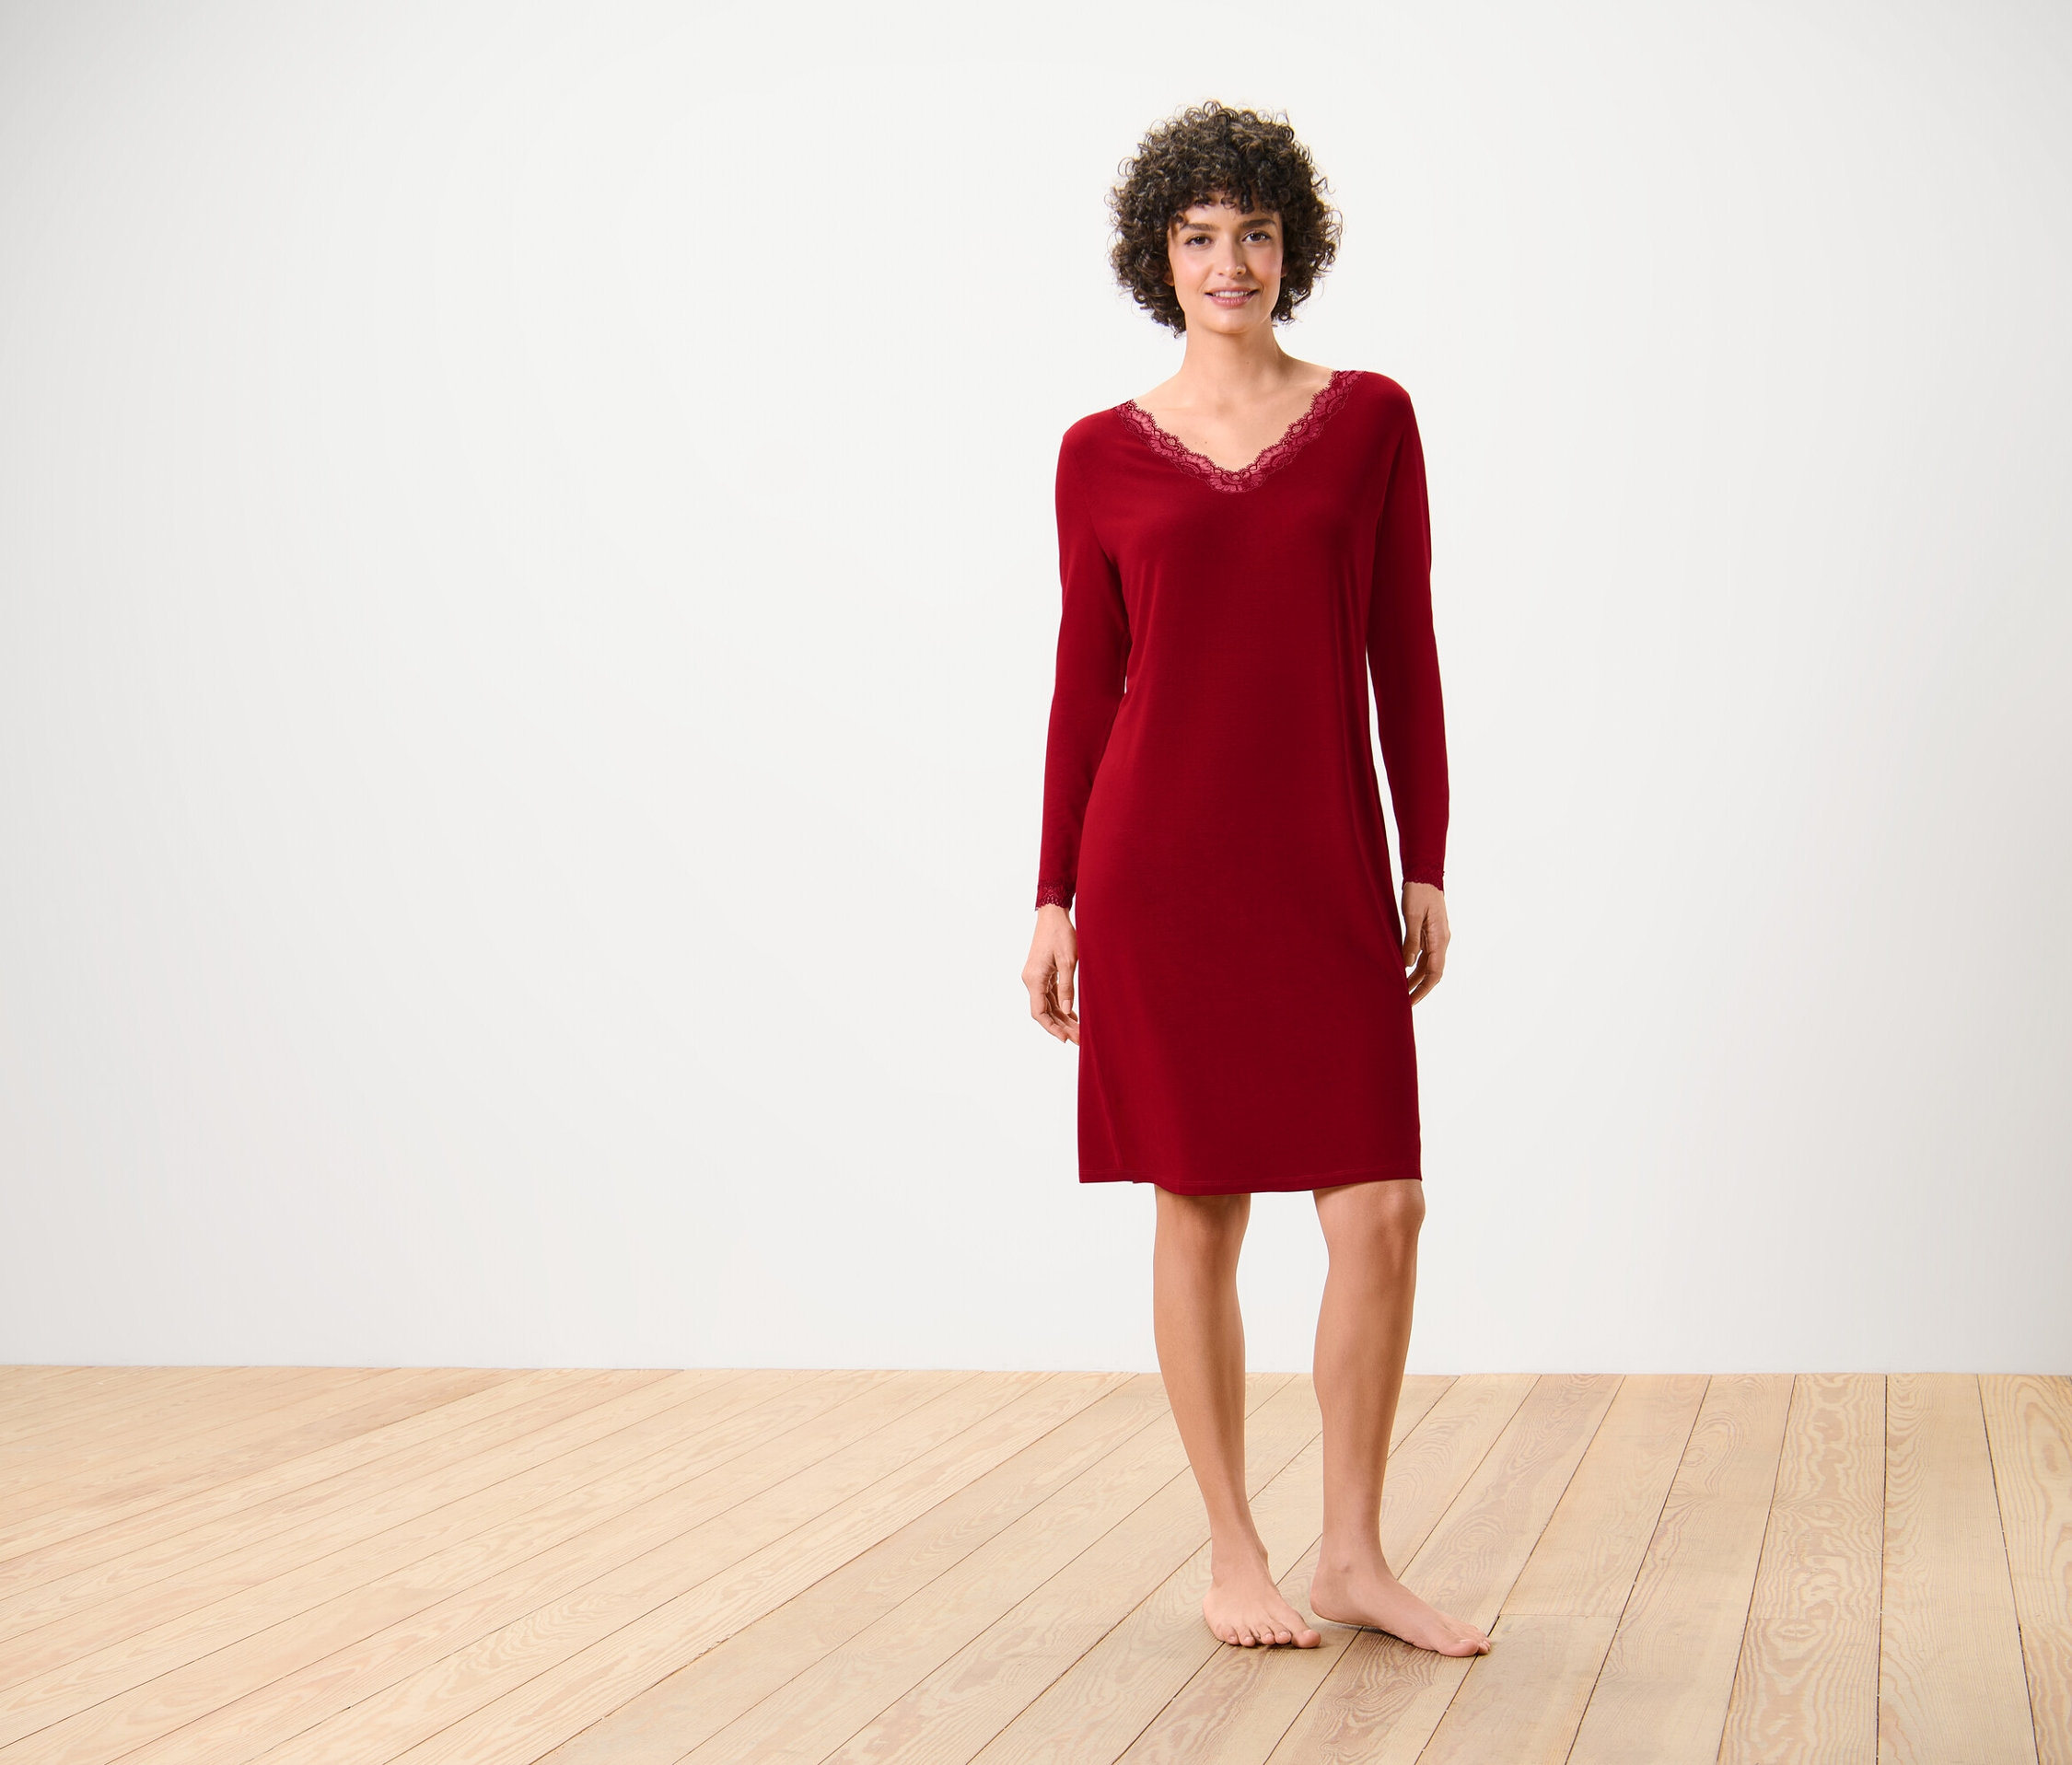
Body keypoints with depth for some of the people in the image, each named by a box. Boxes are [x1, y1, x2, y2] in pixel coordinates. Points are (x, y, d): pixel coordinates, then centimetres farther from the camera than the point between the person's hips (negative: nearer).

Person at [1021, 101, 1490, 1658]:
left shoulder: (1370, 420, 6)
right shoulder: (1104, 454, 4)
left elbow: (1403, 655, 6)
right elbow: (1086, 683, 6)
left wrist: (1426, 871, 3)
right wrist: (1055, 900, 4)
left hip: (1324, 867, 1)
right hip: (1160, 860, -1)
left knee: (1383, 1212, -2)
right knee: (1200, 1215, 4)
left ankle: (1353, 1554, 14)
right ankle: (1234, 1555, 17)